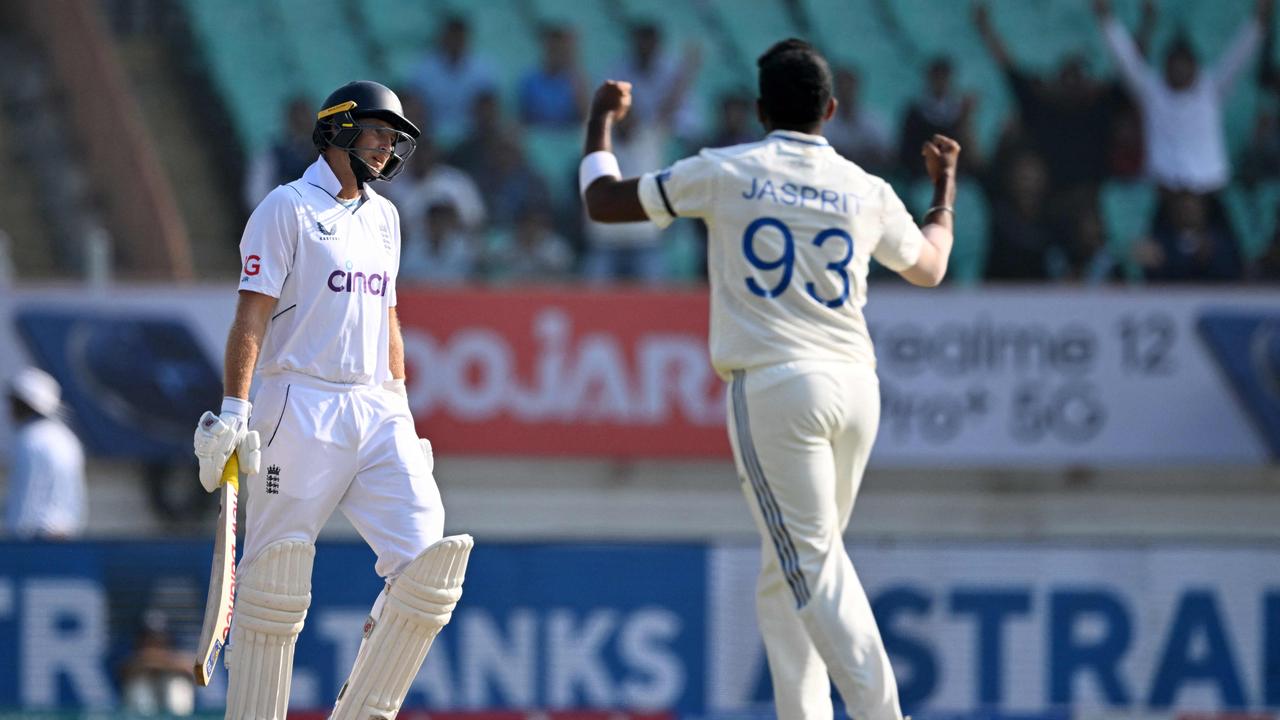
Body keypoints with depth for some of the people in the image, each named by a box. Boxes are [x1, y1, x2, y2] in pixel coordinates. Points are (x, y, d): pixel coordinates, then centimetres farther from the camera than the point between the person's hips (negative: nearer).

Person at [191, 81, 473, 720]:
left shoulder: (382, 217, 20)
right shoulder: (288, 207, -2)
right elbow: (251, 315, -8)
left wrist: (403, 416, 19)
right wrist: (233, 413, -17)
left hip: (376, 410, 6)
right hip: (300, 405, -6)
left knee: (425, 563, -8)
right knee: (278, 574, -6)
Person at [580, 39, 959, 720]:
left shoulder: (725, 173, 0)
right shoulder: (868, 193, 10)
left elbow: (603, 201, 10)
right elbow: (928, 266, 30)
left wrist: (600, 122, 29)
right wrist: (944, 186, 48)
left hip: (772, 389, -5)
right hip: (855, 385, 5)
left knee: (813, 567, -9)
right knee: (785, 574, 15)